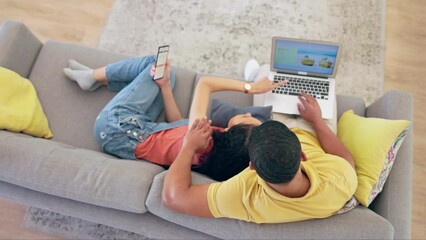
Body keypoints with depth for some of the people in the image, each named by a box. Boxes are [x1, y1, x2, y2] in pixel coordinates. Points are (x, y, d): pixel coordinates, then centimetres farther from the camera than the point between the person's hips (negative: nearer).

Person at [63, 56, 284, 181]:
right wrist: (164, 85, -6)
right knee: (162, 70, 9)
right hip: (139, 129, 7)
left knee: (155, 65, -3)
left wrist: (249, 87, -23)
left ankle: (93, 76, 18)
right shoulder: (220, 148, -14)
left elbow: (205, 83, -31)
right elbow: (178, 125, -1)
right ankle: (95, 79, 19)